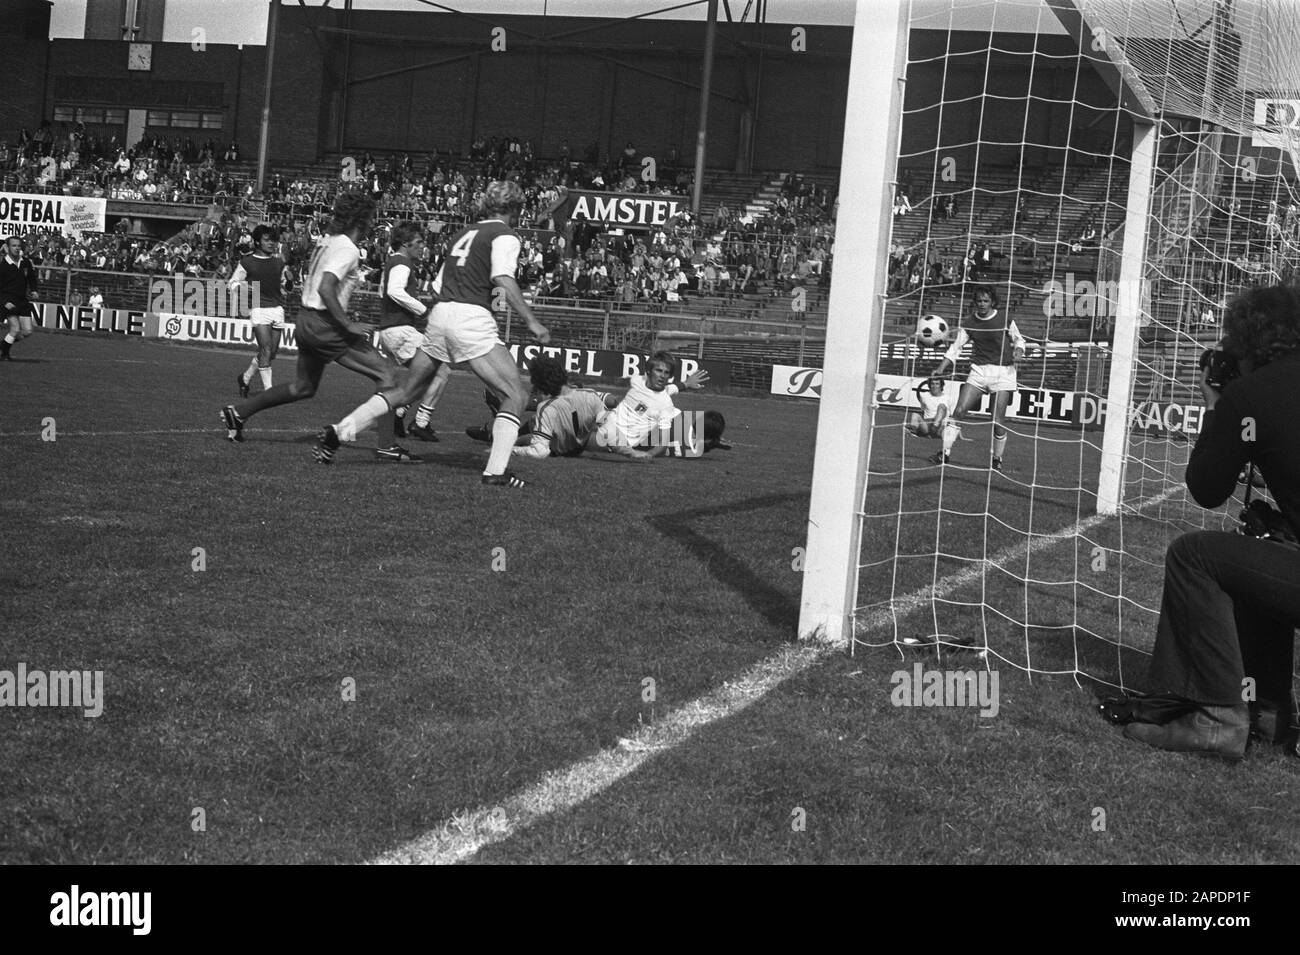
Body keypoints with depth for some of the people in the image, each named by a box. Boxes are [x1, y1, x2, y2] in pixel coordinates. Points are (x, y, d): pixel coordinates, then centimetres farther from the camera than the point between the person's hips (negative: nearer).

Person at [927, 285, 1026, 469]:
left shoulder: (1005, 320, -1)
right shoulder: (969, 324, 4)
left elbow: (1019, 339, 12)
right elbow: (956, 347, 4)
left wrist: (1018, 351, -10)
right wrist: (941, 368, -6)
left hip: (1003, 372, -2)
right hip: (979, 370, 2)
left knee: (998, 420, -6)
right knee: (959, 411, -10)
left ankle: (997, 459, 13)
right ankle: (945, 452, -5)